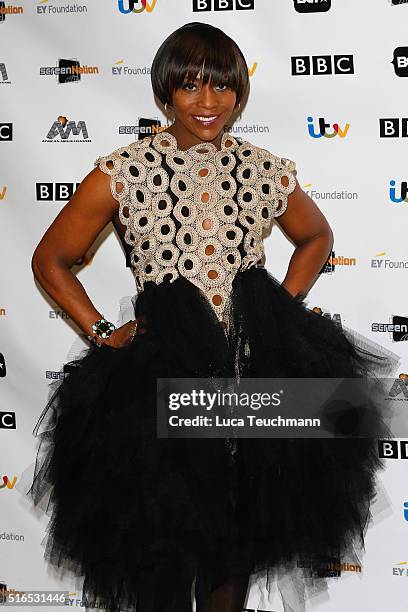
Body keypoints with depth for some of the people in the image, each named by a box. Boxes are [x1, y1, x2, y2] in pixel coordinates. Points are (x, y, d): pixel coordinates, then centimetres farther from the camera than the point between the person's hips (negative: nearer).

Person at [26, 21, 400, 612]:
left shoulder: (267, 171, 3)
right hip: (161, 373, -2)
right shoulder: (122, 172, -4)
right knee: (162, 537, 9)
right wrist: (103, 333, -3)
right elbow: (50, 260, 5)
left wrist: (282, 310, 9)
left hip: (255, 365, 3)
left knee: (238, 528, 14)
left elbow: (316, 237, 22)